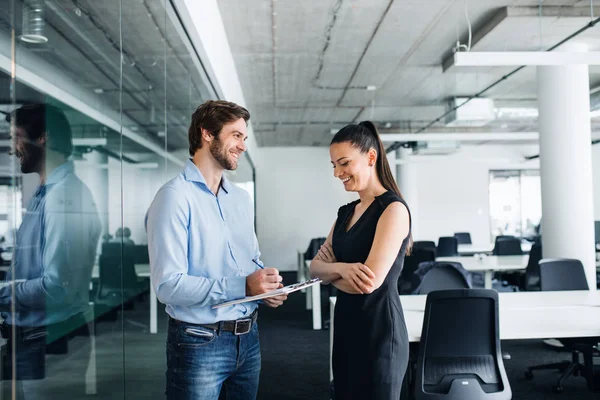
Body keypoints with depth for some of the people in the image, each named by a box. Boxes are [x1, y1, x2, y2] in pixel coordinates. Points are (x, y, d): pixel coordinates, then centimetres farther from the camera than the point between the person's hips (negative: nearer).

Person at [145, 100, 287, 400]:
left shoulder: (242, 198, 10)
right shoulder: (175, 196, -16)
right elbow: (168, 285, -23)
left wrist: (265, 284, -5)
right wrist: (242, 286, -26)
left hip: (249, 337, 7)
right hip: (199, 342, -7)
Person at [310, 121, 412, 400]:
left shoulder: (393, 208, -15)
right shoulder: (346, 212, 11)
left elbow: (369, 282, -23)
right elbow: (315, 266, 5)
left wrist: (329, 272, -4)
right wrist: (341, 268, -17)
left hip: (379, 332, -8)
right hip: (346, 327, 8)